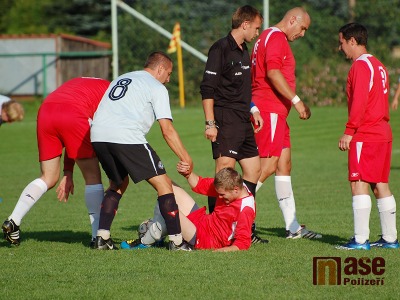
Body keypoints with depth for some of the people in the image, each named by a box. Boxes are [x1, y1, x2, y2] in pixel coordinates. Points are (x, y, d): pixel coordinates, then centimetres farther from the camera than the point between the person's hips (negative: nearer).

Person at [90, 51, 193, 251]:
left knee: (117, 184, 28)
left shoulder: (121, 79, 31)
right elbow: (167, 130, 2)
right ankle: (176, 241, -3)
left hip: (98, 136, 7)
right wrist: (186, 159, 7)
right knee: (163, 184, 2)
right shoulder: (157, 88, 9)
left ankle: (102, 238, 19)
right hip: (126, 137, -7)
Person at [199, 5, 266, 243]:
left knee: (253, 169, 11)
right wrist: (210, 123, -19)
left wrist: (253, 110, 18)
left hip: (243, 121, 10)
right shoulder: (221, 49, -10)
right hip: (226, 120, -10)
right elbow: (207, 89, -15)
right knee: (225, 172, -14)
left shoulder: (244, 52, 18)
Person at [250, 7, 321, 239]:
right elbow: (273, 73, -22)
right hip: (269, 110, -11)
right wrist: (296, 100, -19)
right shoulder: (276, 37, -10)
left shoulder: (272, 37, 22)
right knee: (267, 167, -13)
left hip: (277, 113, 11)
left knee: (285, 164, 10)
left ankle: (293, 227, 13)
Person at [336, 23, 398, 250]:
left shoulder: (361, 65, -11)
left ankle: (360, 239, -14)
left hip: (365, 135, -9)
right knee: (381, 185, 11)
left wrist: (349, 131, -18)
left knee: (359, 184, -10)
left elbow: (359, 102, -19)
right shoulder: (378, 65, 18)